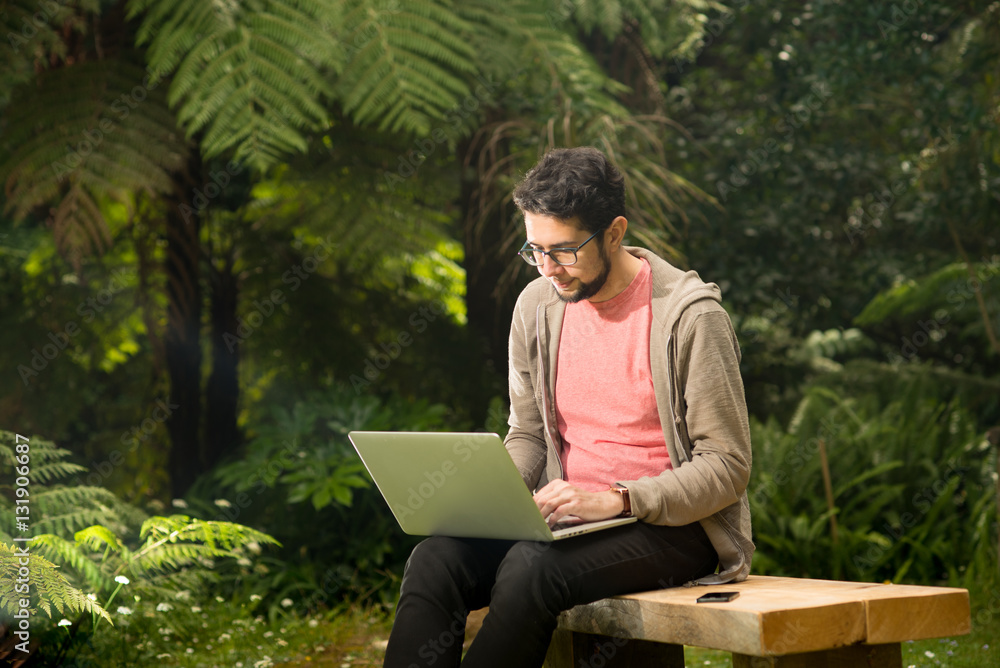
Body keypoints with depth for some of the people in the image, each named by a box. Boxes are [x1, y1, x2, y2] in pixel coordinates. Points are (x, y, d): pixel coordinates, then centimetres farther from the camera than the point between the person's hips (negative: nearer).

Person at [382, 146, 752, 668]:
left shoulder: (690, 315, -11)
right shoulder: (537, 306, 7)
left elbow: (727, 467, -10)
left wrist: (614, 499, -22)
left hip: (672, 525, -5)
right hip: (568, 519, 6)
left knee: (530, 567, -34)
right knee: (434, 560, -23)